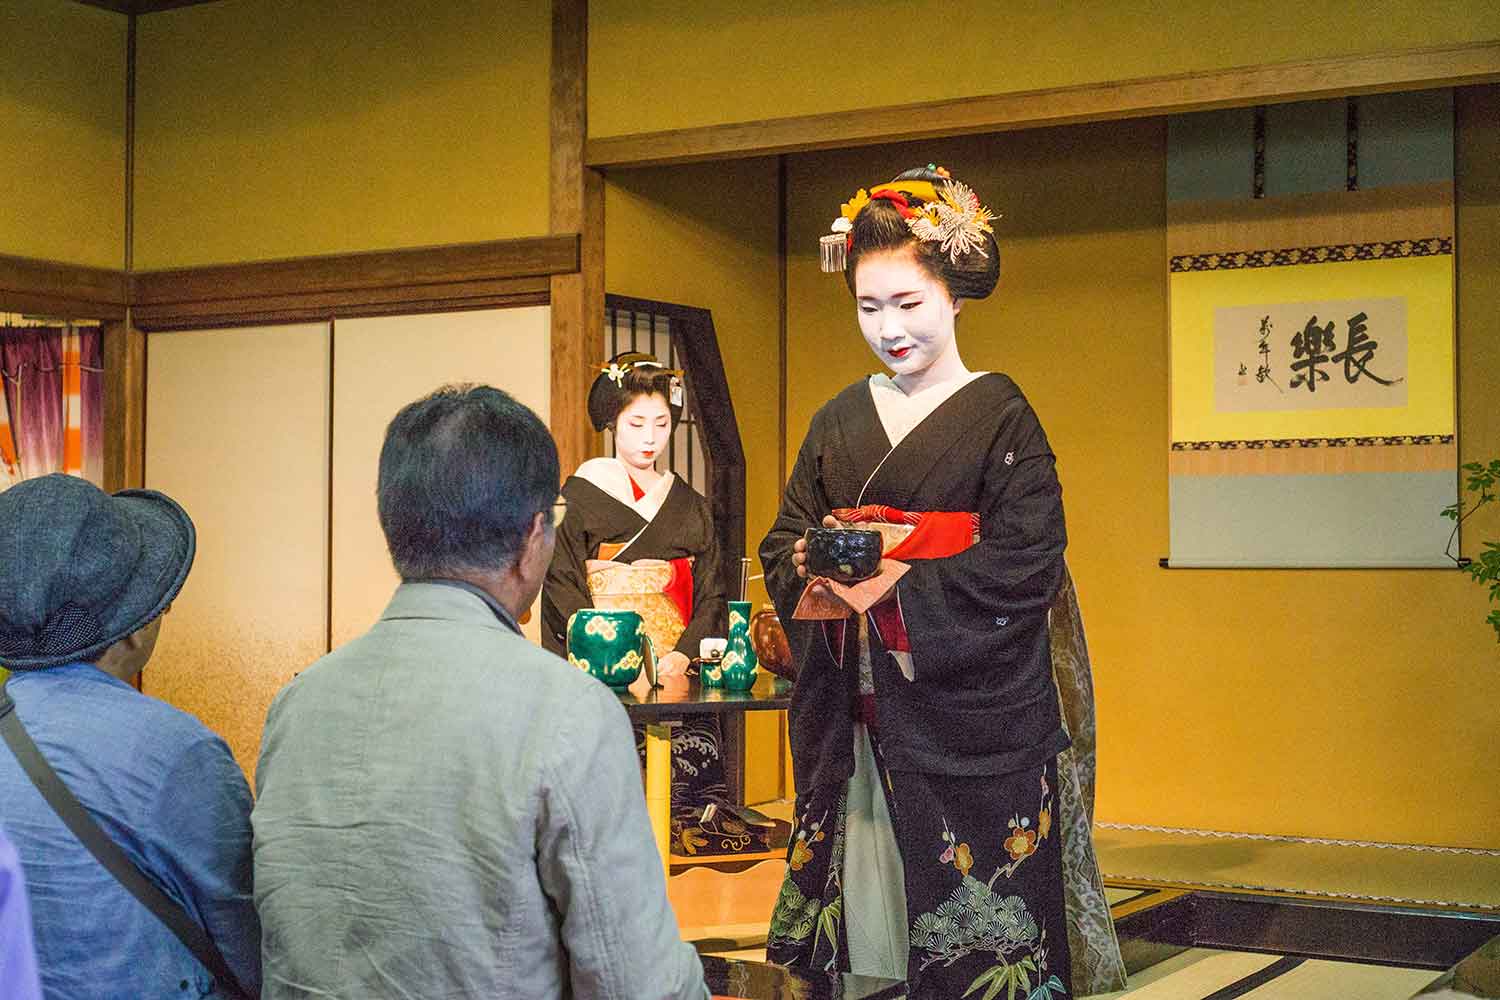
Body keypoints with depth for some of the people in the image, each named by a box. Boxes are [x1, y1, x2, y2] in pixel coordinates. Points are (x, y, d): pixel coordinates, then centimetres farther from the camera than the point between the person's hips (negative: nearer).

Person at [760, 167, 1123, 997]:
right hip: (852, 718, 5)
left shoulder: (999, 416, -4)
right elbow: (781, 540, 13)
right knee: (858, 916, 7)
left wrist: (897, 585, -18)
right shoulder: (838, 421, 12)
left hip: (966, 714, -4)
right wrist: (813, 563, -10)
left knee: (968, 930, -1)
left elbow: (1028, 564, -12)